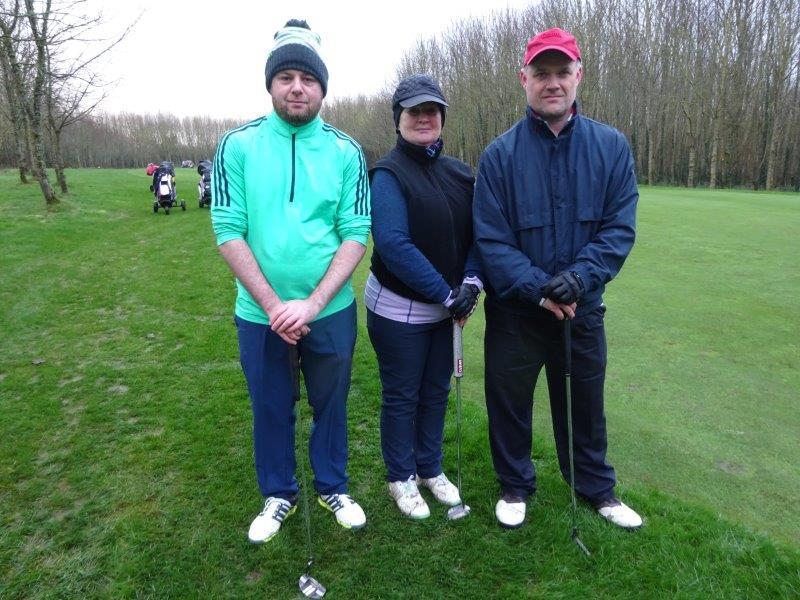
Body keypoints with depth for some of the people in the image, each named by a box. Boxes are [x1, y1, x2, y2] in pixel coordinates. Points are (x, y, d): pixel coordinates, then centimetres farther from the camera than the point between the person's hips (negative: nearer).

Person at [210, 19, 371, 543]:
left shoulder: (346, 152, -3)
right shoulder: (238, 146, -4)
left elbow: (356, 234, -7)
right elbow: (228, 231, -7)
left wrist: (312, 304, -16)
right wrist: (274, 305, -14)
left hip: (330, 311, 0)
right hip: (260, 314, 0)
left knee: (331, 403, 16)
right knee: (271, 409, 15)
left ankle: (333, 487, 39)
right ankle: (279, 494, 39)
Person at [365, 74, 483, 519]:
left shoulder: (459, 174, 5)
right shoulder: (388, 173, -13)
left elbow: (477, 233, 5)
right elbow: (394, 244, -22)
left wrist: (471, 281, -13)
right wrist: (446, 294, -21)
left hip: (447, 307, 6)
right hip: (398, 310, -5)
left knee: (437, 390, 17)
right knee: (402, 396, 10)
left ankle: (431, 468, 38)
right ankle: (402, 478, 30)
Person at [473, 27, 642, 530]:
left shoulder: (612, 146, -2)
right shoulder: (500, 155, -8)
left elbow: (620, 228, -7)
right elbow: (491, 240, -12)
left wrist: (579, 277, -22)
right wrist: (539, 290, -21)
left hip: (583, 308, 2)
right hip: (515, 310, -1)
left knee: (585, 403, 18)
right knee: (510, 402, 13)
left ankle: (597, 486, 42)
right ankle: (516, 485, 38)